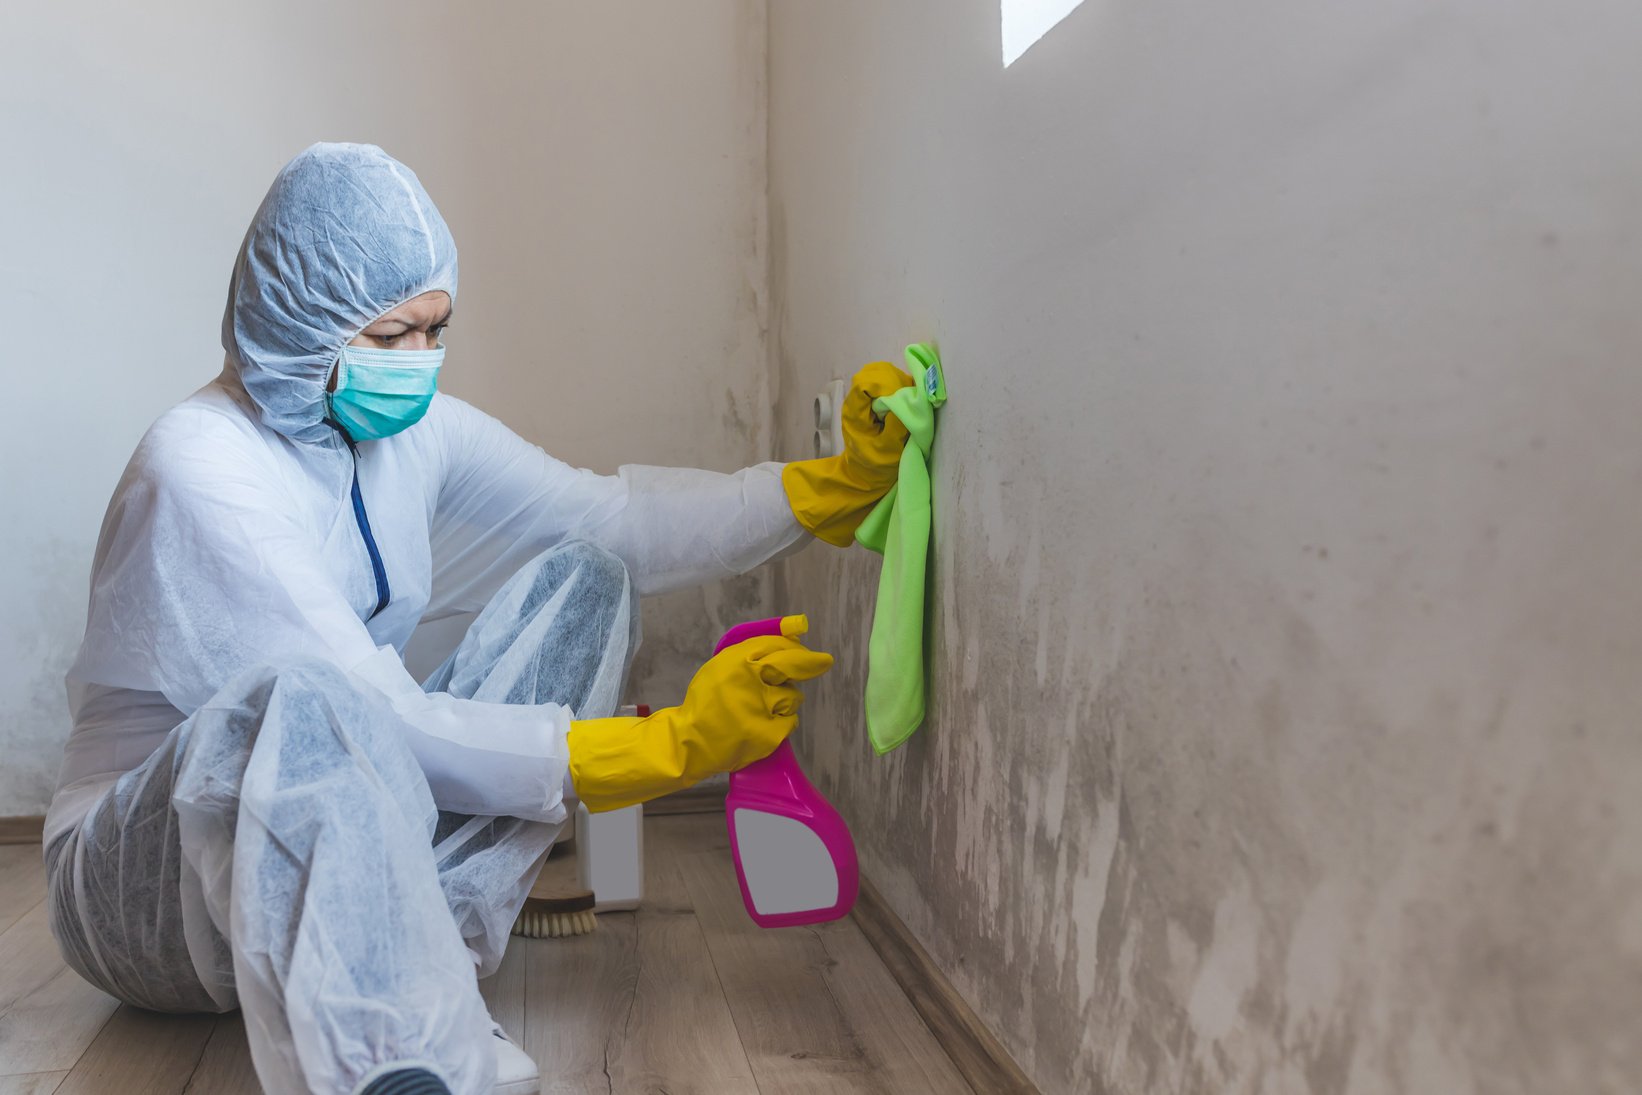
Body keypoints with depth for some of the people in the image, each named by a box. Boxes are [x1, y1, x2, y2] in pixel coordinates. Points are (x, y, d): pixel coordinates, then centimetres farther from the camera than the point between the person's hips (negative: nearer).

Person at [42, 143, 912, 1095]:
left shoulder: (417, 433, 1)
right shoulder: (203, 464, -22)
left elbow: (623, 523, 0)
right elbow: (374, 717, -30)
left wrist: (839, 483, -11)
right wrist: (668, 747, -34)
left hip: (347, 826, 8)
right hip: (143, 875, -7)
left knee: (583, 580, -7)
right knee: (299, 694, -41)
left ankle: (426, 939, -21)